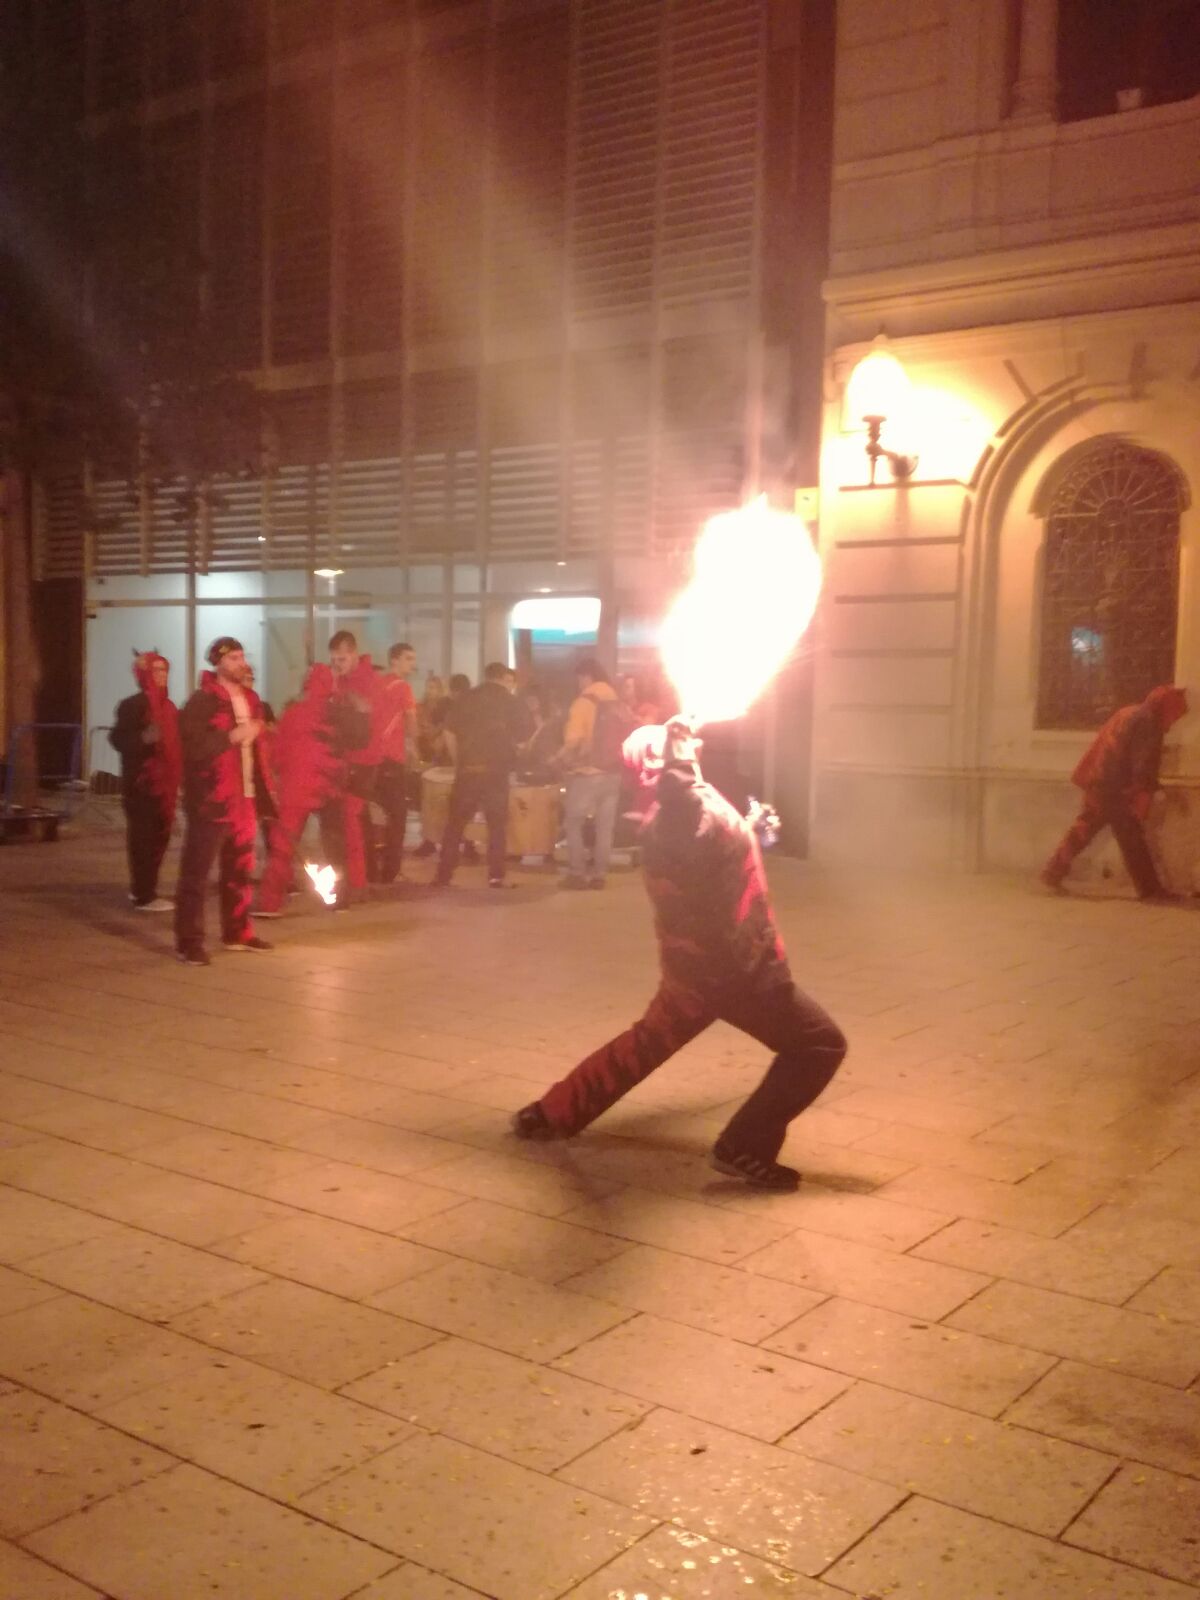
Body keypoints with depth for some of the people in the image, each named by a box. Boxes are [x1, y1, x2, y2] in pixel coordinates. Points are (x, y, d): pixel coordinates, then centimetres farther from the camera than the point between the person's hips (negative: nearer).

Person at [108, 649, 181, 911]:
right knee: (143, 836, -7)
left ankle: (142, 888, 23)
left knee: (159, 836, 11)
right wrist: (143, 738, -30)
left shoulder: (168, 706, 15)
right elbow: (118, 739, -14)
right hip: (141, 782, -8)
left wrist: (176, 780, 13)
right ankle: (144, 896, -4)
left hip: (163, 782, 8)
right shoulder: (132, 705, -8)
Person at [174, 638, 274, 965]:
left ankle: (237, 932, 25)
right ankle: (189, 941, -3)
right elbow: (192, 745, -19)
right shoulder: (202, 701, -8)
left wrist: (262, 789, 16)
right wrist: (232, 736, -18)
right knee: (196, 871, -5)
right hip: (211, 799, -7)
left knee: (240, 870, 14)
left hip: (244, 797, 7)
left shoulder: (249, 699, 15)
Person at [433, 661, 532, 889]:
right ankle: (496, 876, 1)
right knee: (497, 824, 7)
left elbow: (450, 733, 4)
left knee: (455, 823, 8)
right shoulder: (512, 702, 3)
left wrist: (458, 760, 12)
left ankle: (443, 875, 6)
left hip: (467, 768, 2)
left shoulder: (465, 698, 7)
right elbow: (521, 738, 3)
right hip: (496, 769, -1)